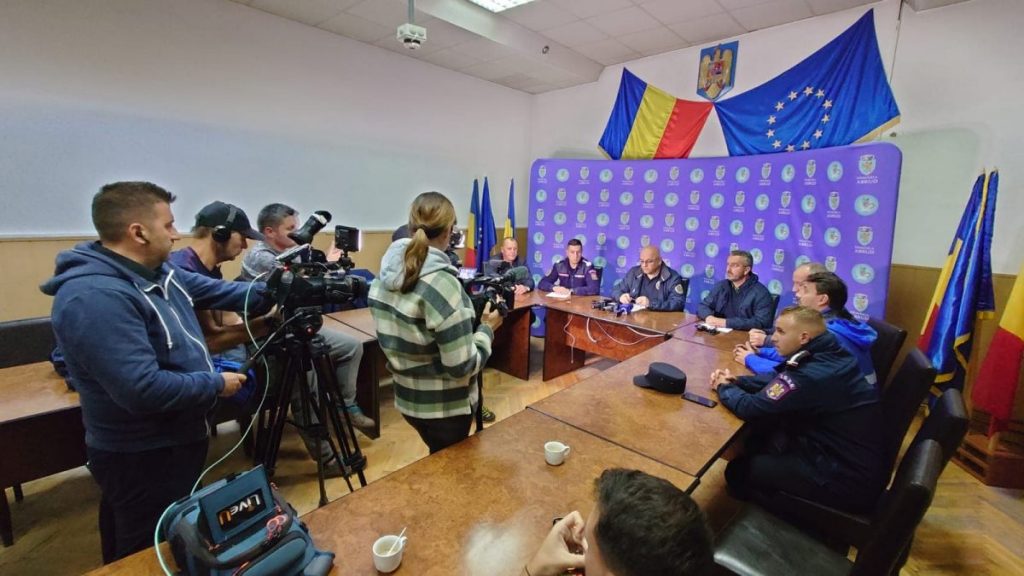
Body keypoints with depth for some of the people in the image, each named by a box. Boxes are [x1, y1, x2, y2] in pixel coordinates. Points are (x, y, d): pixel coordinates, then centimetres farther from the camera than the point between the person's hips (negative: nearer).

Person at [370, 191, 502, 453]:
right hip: (444, 406, -7)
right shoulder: (442, 284, -28)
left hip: (407, 398, 7)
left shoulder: (384, 276, -4)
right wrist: (487, 328, -10)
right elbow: (462, 366, -26)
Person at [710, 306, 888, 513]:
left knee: (738, 470, -3)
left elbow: (750, 408, -24)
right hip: (860, 460, 9)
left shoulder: (812, 375, -30)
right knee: (761, 434, 13)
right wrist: (735, 381, 0)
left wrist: (724, 387, -4)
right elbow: (778, 379, 11)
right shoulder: (828, 355, -2)